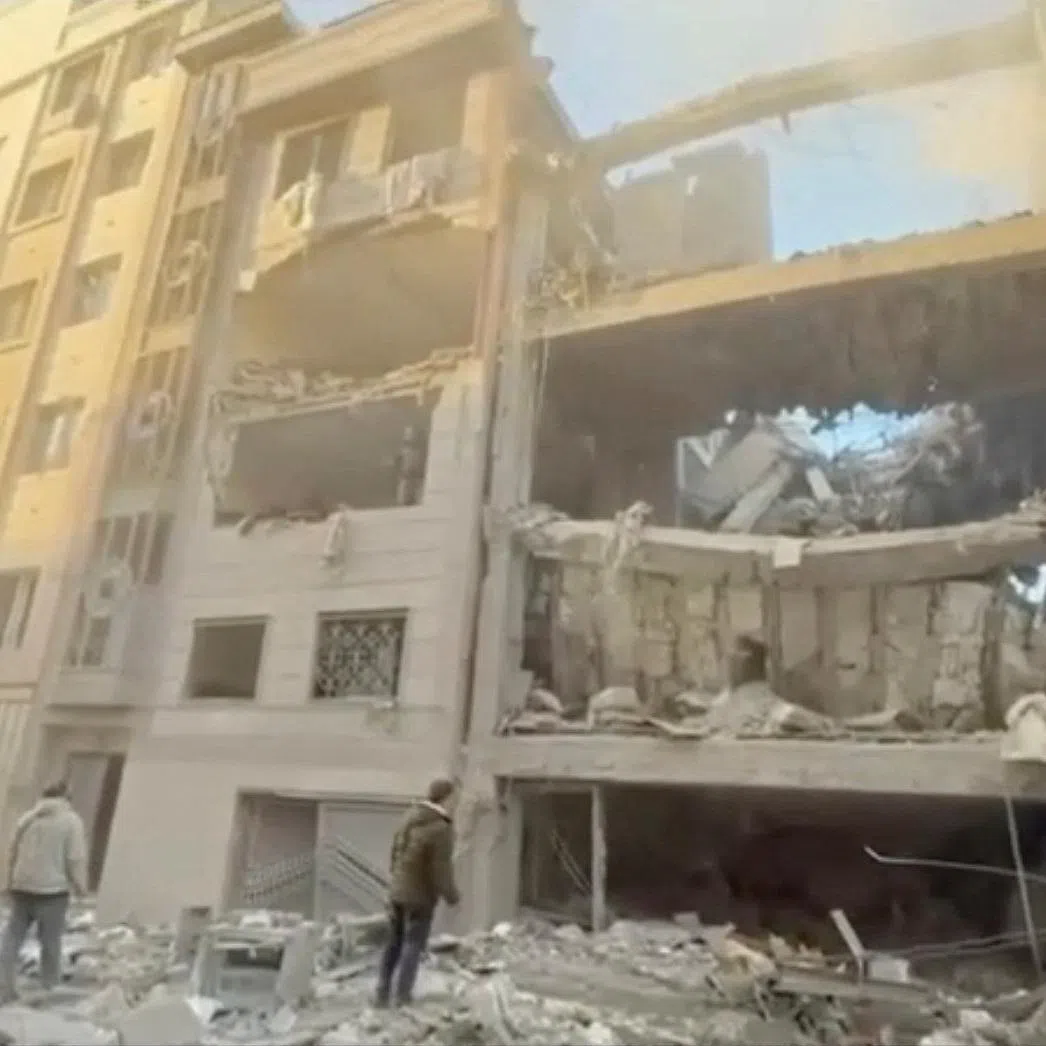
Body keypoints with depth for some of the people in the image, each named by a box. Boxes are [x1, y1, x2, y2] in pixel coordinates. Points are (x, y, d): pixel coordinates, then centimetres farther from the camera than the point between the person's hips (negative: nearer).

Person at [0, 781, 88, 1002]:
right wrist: (81, 888, 2)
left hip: (22, 888, 4)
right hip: (52, 891, -4)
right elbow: (76, 859, -10)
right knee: (50, 942, 7)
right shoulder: (72, 820, -6)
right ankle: (49, 989, 15)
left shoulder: (26, 818, 9)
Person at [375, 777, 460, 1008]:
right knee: (413, 945, 8)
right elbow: (441, 871, -21)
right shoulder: (441, 829, -25)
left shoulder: (411, 816, -1)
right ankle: (402, 996, 13)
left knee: (394, 943, 18)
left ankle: (382, 994, 23)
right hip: (420, 896, -7)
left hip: (397, 890, 7)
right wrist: (452, 897, -5)